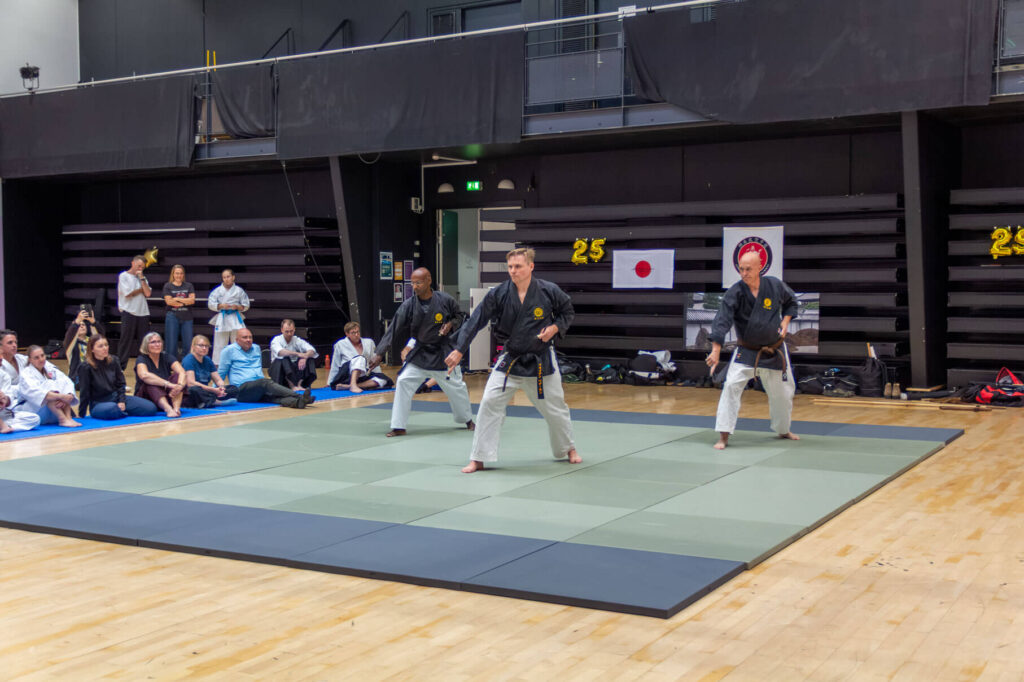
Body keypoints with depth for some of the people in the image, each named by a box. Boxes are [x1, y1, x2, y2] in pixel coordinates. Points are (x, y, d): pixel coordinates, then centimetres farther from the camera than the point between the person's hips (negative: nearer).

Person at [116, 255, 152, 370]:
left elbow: (148, 293, 1)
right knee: (126, 340, -3)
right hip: (129, 312, -5)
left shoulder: (142, 278, 16)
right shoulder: (123, 276, 2)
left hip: (143, 313, 5)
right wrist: (141, 289, 2)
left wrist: (142, 278, -3)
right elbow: (128, 293, -10)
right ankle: (120, 366, 2)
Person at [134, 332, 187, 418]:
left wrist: (180, 385, -36)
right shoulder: (141, 359, -8)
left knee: (177, 375, -18)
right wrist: (168, 384, -40)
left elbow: (182, 372, -13)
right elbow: (144, 375, -31)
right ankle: (168, 409, -56)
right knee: (151, 382, -31)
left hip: (166, 398, 3)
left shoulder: (166, 357, 3)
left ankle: (176, 408, -41)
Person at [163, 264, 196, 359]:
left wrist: (177, 299, -8)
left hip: (187, 318, 2)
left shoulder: (189, 286, 11)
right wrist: (185, 302, -5)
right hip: (172, 316, -2)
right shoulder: (168, 286, 6)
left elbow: (192, 300, -2)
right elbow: (169, 301, -7)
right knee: (172, 344, -1)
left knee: (188, 344, -1)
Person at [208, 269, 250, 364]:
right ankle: (217, 363, 11)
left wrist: (237, 307, -12)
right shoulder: (217, 291, 3)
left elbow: (246, 306, 6)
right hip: (222, 319, 0)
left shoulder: (239, 291, 3)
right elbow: (211, 304, 2)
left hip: (235, 319, 0)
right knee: (220, 344, 3)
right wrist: (221, 306, -13)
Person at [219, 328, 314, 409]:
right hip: (242, 389, -5)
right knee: (265, 382, -33)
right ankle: (299, 396, -48)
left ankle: (296, 402, -59)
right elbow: (221, 373, 7)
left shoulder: (256, 348, 22)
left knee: (272, 394, -28)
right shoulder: (229, 351, 5)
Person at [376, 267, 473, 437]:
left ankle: (467, 420, 35)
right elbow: (394, 329, -14)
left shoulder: (445, 300, -13)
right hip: (419, 352, 1)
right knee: (403, 383, -11)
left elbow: (460, 316, 5)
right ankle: (398, 427, 0)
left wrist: (451, 324, -17)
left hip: (443, 352, -1)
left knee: (456, 387, 8)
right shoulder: (409, 305, -12)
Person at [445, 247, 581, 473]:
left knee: (555, 408, 11)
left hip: (541, 360, 0)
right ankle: (478, 458, -2)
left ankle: (568, 448, 38)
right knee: (489, 403, -11)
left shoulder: (549, 291, -12)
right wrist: (459, 350, -12)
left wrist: (555, 327, -14)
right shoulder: (498, 294, -11)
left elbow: (568, 312, 5)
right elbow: (476, 321, -9)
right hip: (509, 359, 1)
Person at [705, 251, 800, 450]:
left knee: (782, 392, 15)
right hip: (746, 351, -3)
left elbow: (791, 301, 12)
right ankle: (723, 436, -16)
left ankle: (783, 430, 41)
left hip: (774, 350, 3)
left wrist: (785, 322, -3)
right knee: (732, 386, -20)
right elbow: (722, 321, -23)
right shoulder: (735, 293, -17)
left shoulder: (775, 286, -9)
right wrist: (716, 351, -30)